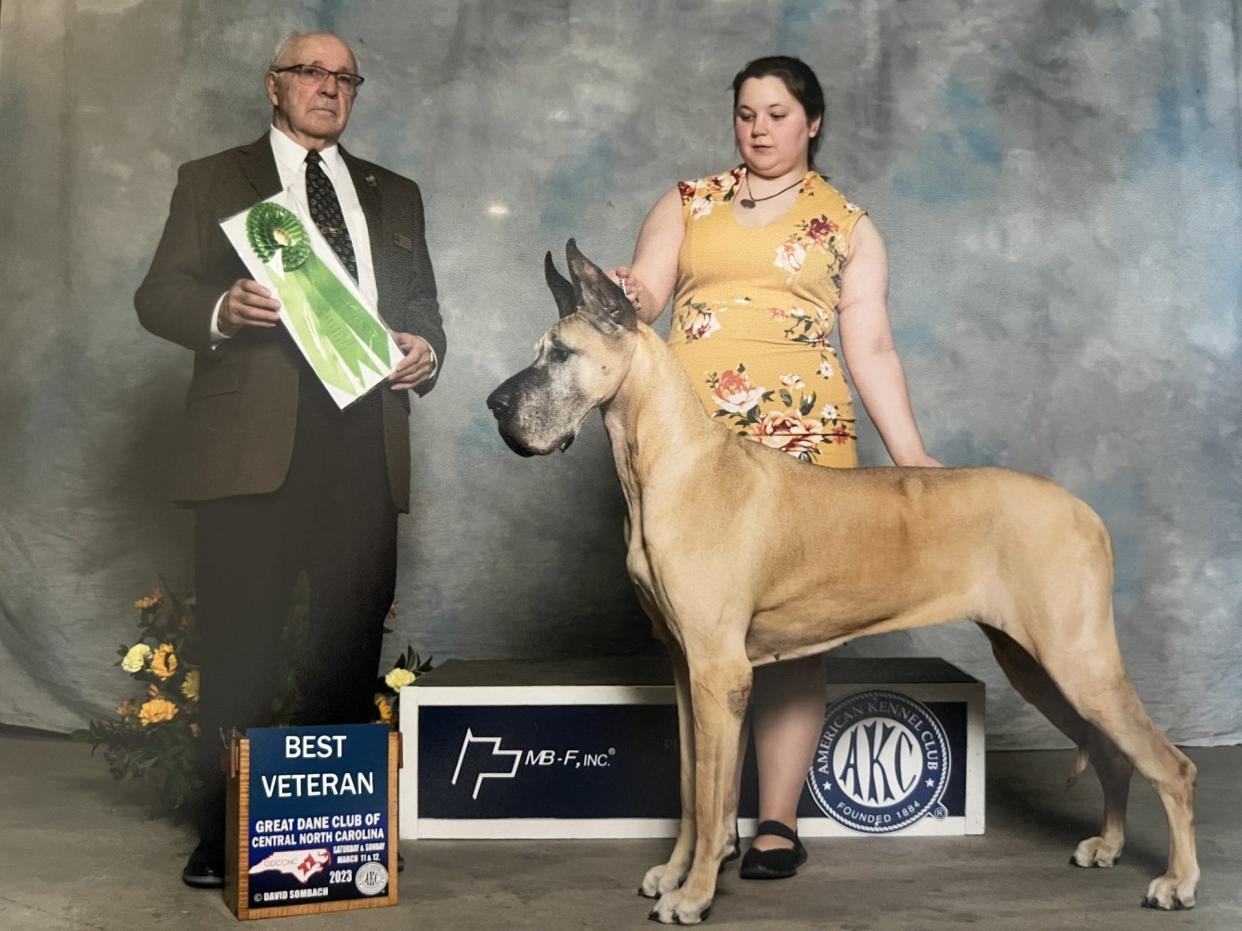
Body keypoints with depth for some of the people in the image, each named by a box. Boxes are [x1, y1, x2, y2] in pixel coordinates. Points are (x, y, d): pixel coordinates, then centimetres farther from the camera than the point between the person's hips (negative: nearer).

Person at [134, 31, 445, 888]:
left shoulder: (394, 195, 24)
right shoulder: (213, 180, 14)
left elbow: (423, 305, 22)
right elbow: (159, 294, 5)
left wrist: (425, 352, 0)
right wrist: (223, 310, -16)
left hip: (364, 437, 3)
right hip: (253, 438, -3)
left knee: (352, 642, 4)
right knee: (241, 648, -4)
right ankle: (226, 838, 7)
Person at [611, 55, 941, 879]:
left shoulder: (849, 226, 13)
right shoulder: (686, 203, 16)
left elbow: (871, 348, 7)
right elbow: (645, 294, 5)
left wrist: (909, 452, -3)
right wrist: (625, 297, -19)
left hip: (802, 439, -1)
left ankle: (779, 820, 1)